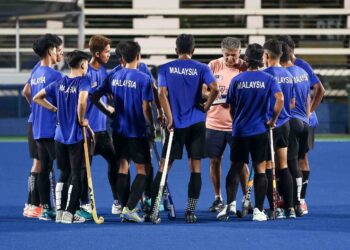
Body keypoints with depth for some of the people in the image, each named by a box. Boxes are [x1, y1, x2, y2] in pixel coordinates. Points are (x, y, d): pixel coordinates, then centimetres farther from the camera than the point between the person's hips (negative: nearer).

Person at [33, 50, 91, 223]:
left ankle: (59, 211, 14)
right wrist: (81, 120, -14)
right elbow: (82, 101, -29)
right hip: (76, 137, -6)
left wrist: (55, 109, 11)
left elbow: (37, 98, 12)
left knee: (64, 174, 16)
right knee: (76, 175, 3)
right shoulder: (83, 81, -11)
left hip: (60, 136, 6)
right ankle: (69, 213, 0)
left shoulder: (59, 83, 7)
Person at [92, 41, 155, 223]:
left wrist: (109, 112, 15)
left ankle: (124, 209, 14)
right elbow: (145, 107, -15)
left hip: (119, 129, 5)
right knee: (142, 170, 3)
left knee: (123, 167, 14)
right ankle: (129, 208, -8)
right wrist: (151, 128, -2)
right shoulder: (143, 78, -13)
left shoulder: (114, 77, 3)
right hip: (137, 131, -5)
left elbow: (94, 97, 3)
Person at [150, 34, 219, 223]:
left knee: (164, 166, 5)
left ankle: (153, 209, 1)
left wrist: (170, 119, -7)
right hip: (196, 124, 0)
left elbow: (162, 94, -8)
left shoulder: (165, 69, 2)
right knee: (195, 167, 5)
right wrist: (206, 107, 0)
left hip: (175, 124, 0)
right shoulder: (201, 68, 0)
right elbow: (214, 89, -14)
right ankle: (191, 211, 2)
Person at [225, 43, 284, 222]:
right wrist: (273, 120, -5)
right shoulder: (268, 79, -3)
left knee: (235, 167, 13)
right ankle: (258, 210, 0)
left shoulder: (236, 80, 1)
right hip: (260, 130, -1)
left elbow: (231, 108, 6)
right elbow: (280, 99, -17)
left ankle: (230, 204, 3)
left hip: (239, 131, 1)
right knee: (260, 170, 3)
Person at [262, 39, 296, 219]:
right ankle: (290, 208, 10)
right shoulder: (288, 75, 8)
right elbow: (292, 103, 14)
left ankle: (274, 209, -3)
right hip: (284, 125, 6)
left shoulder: (264, 75, -13)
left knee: (267, 168, -1)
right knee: (283, 167, 12)